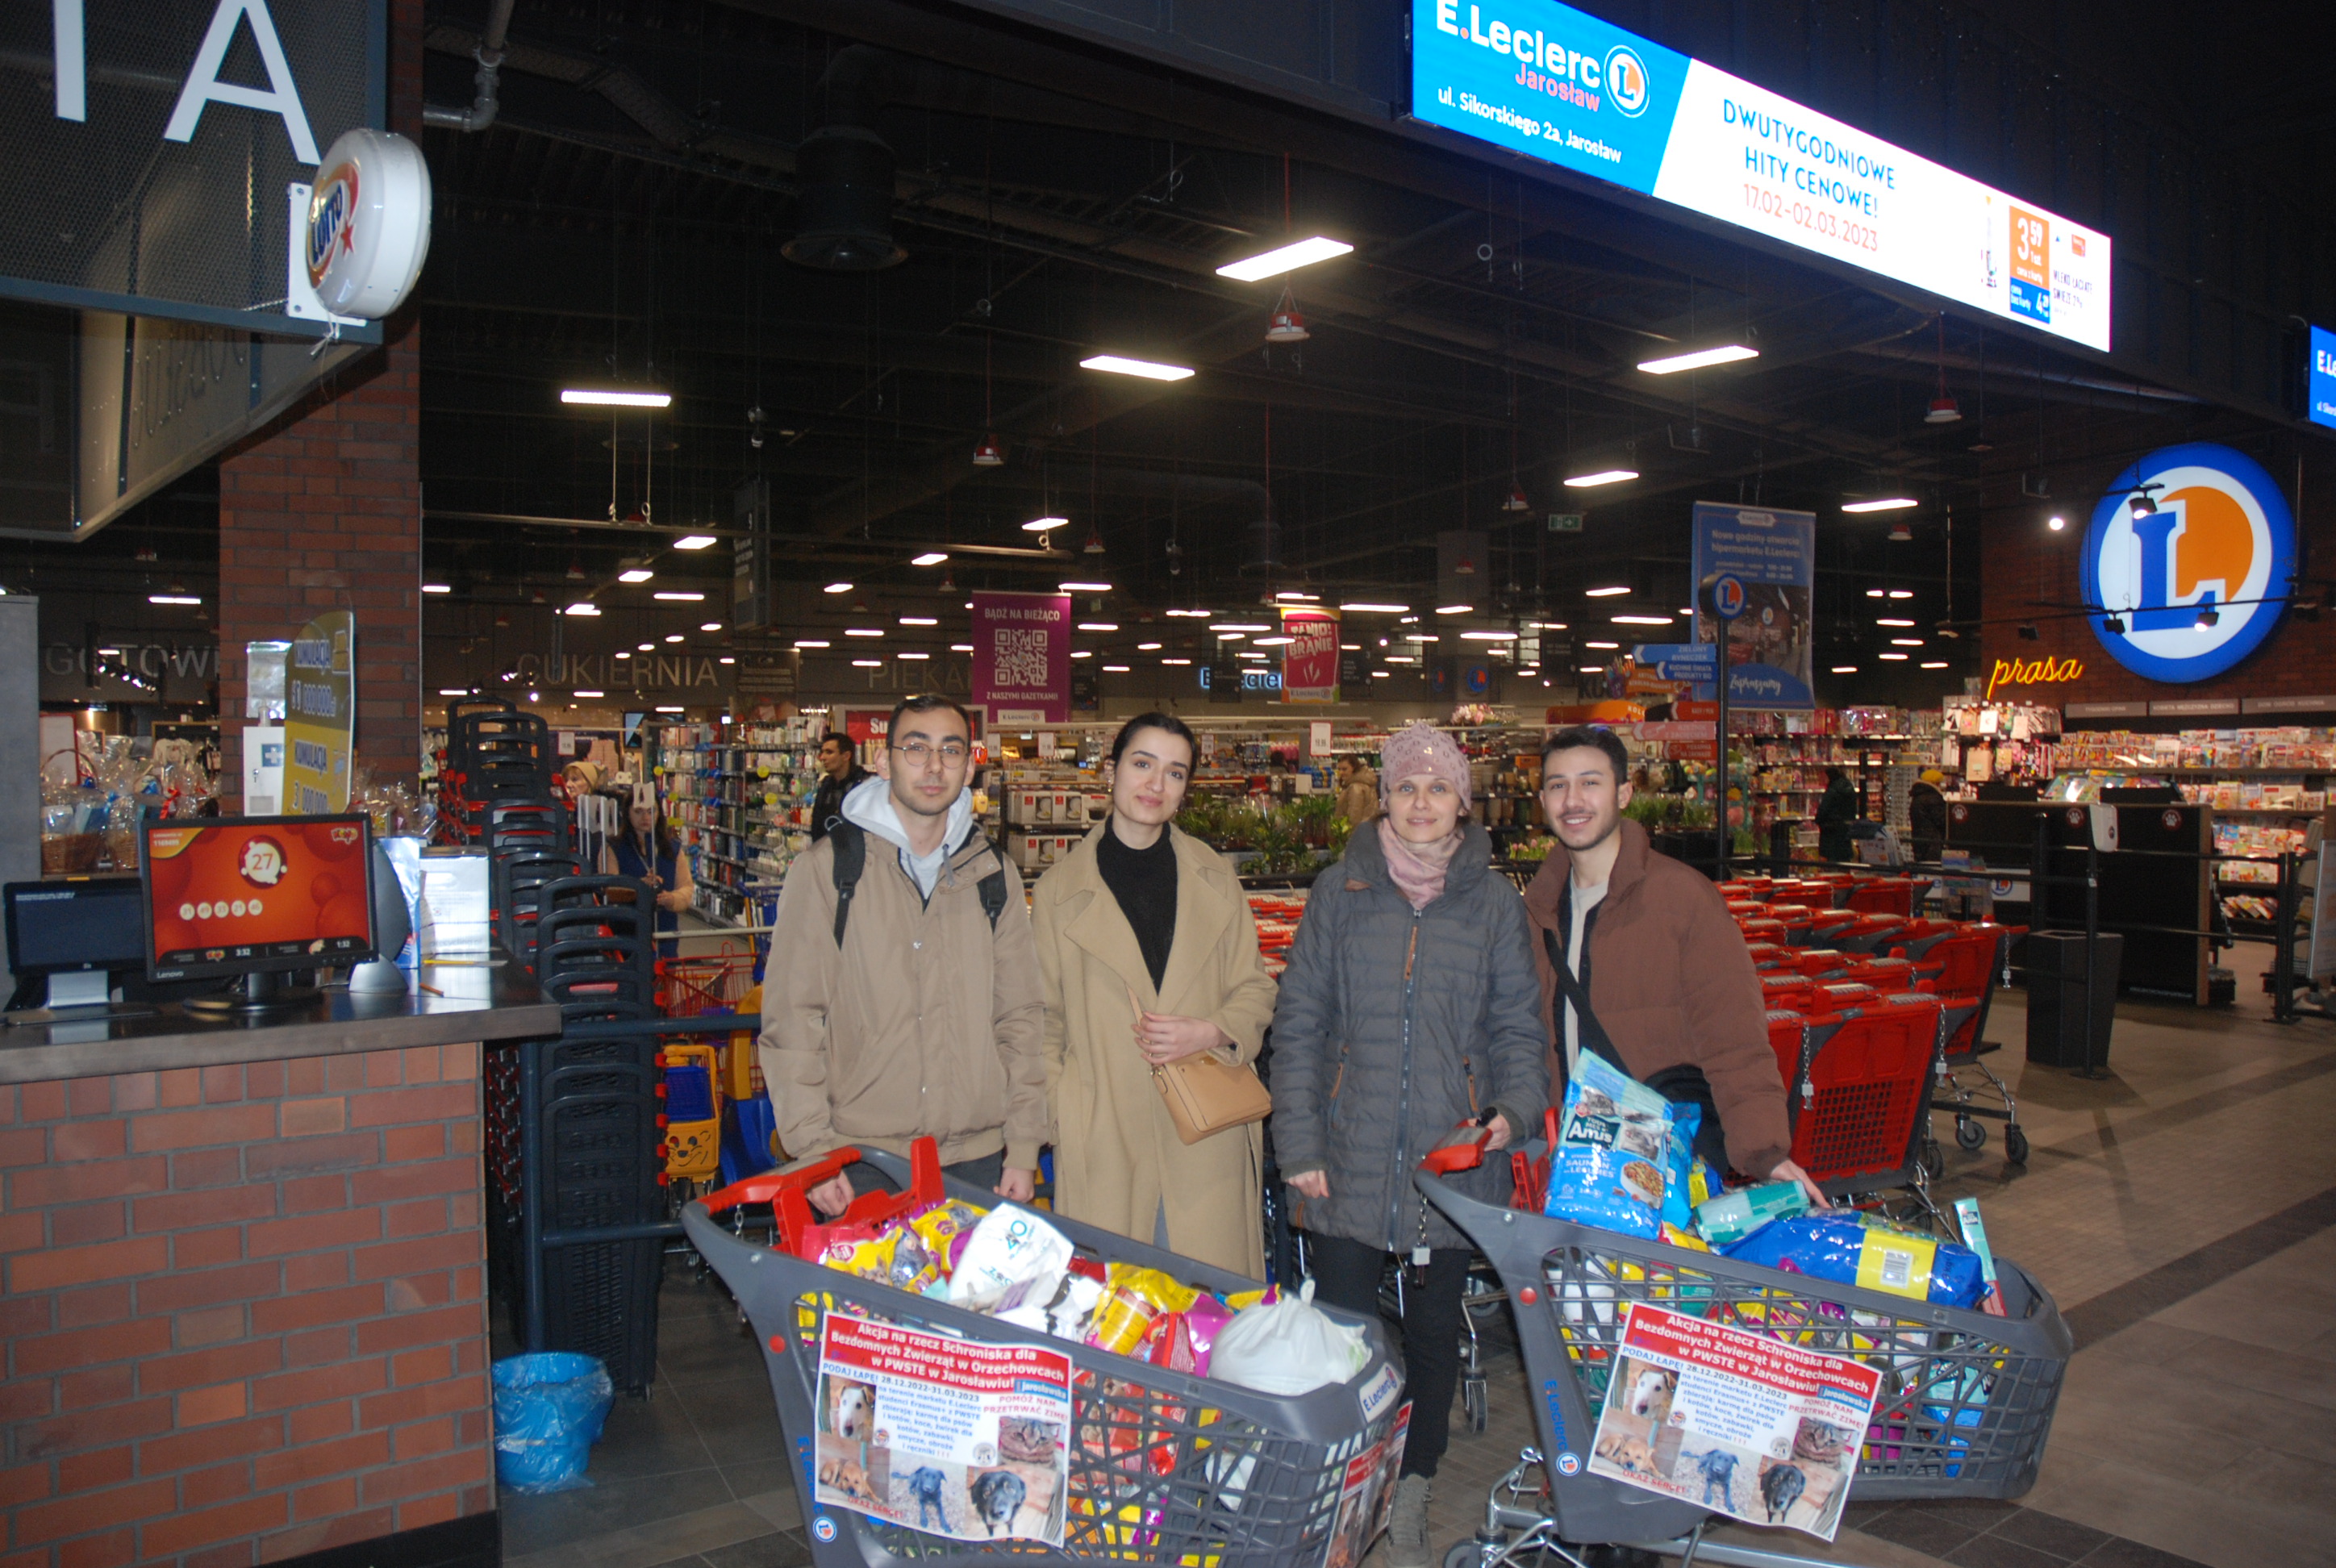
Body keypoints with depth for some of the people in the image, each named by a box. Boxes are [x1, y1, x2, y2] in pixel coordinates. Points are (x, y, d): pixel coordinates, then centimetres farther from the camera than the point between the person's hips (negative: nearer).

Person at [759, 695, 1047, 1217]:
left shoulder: (994, 874, 7)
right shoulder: (825, 868, -2)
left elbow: (1020, 1016, 8)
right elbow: (791, 1021, -4)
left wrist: (1024, 1147, 4)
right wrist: (812, 1150, -9)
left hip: (978, 1157, 3)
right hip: (860, 1163, -2)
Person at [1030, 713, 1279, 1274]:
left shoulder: (1214, 880, 9)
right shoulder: (1059, 890, 4)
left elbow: (1256, 992, 12)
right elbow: (1044, 1021, 8)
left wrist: (1210, 1032, -8)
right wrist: (1054, 1117, -2)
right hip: (1103, 1142, -1)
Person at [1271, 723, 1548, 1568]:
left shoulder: (1493, 901, 3)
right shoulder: (1341, 891, 1)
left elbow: (1518, 1028, 6)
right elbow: (1299, 1023, 1)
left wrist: (1515, 1109, -13)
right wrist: (1298, 1146, -4)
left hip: (1452, 1159, 1)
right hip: (1349, 1163, 0)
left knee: (1435, 1328, 13)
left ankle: (1410, 1499, 32)